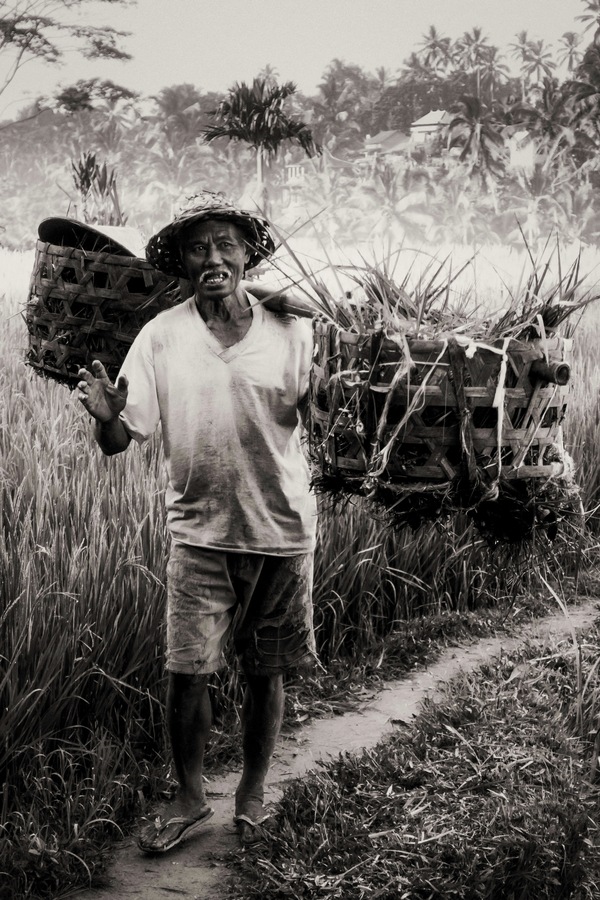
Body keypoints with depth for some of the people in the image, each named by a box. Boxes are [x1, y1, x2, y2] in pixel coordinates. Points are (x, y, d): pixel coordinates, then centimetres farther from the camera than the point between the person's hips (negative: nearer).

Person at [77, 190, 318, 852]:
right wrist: (105, 415, -26)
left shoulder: (289, 330, -3)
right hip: (200, 530, 0)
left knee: (265, 673, 10)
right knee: (187, 671, -1)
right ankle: (189, 798, 20)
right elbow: (117, 442, -4)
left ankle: (252, 792, 30)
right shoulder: (162, 336, -2)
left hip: (282, 529, 0)